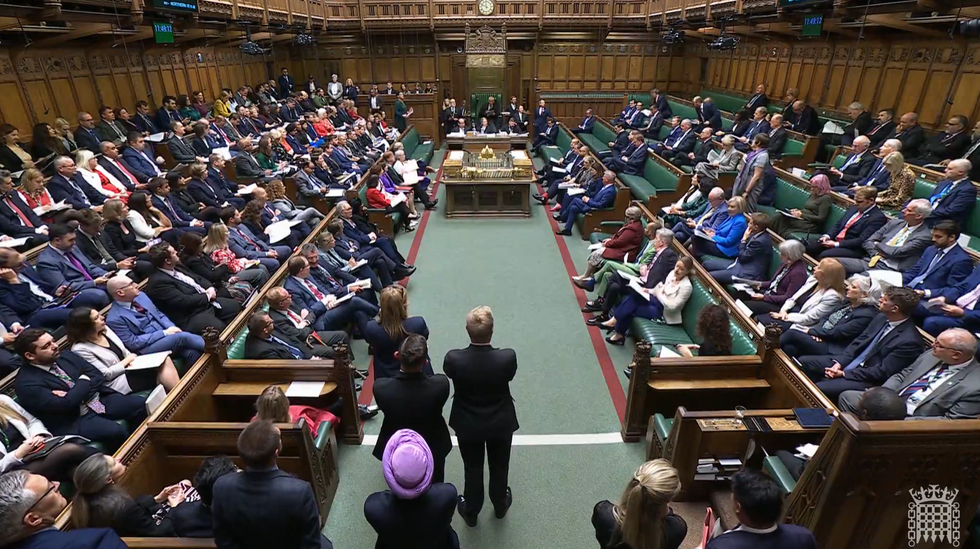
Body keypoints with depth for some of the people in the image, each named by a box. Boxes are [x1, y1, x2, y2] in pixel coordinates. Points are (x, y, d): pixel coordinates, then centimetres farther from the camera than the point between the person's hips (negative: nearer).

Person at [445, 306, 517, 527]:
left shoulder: (453, 359, -30)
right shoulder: (508, 358, -31)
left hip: (467, 424, 0)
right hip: (501, 423, 1)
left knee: (472, 470, 25)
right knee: (499, 467, 28)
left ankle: (471, 512, 48)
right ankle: (500, 505, 54)